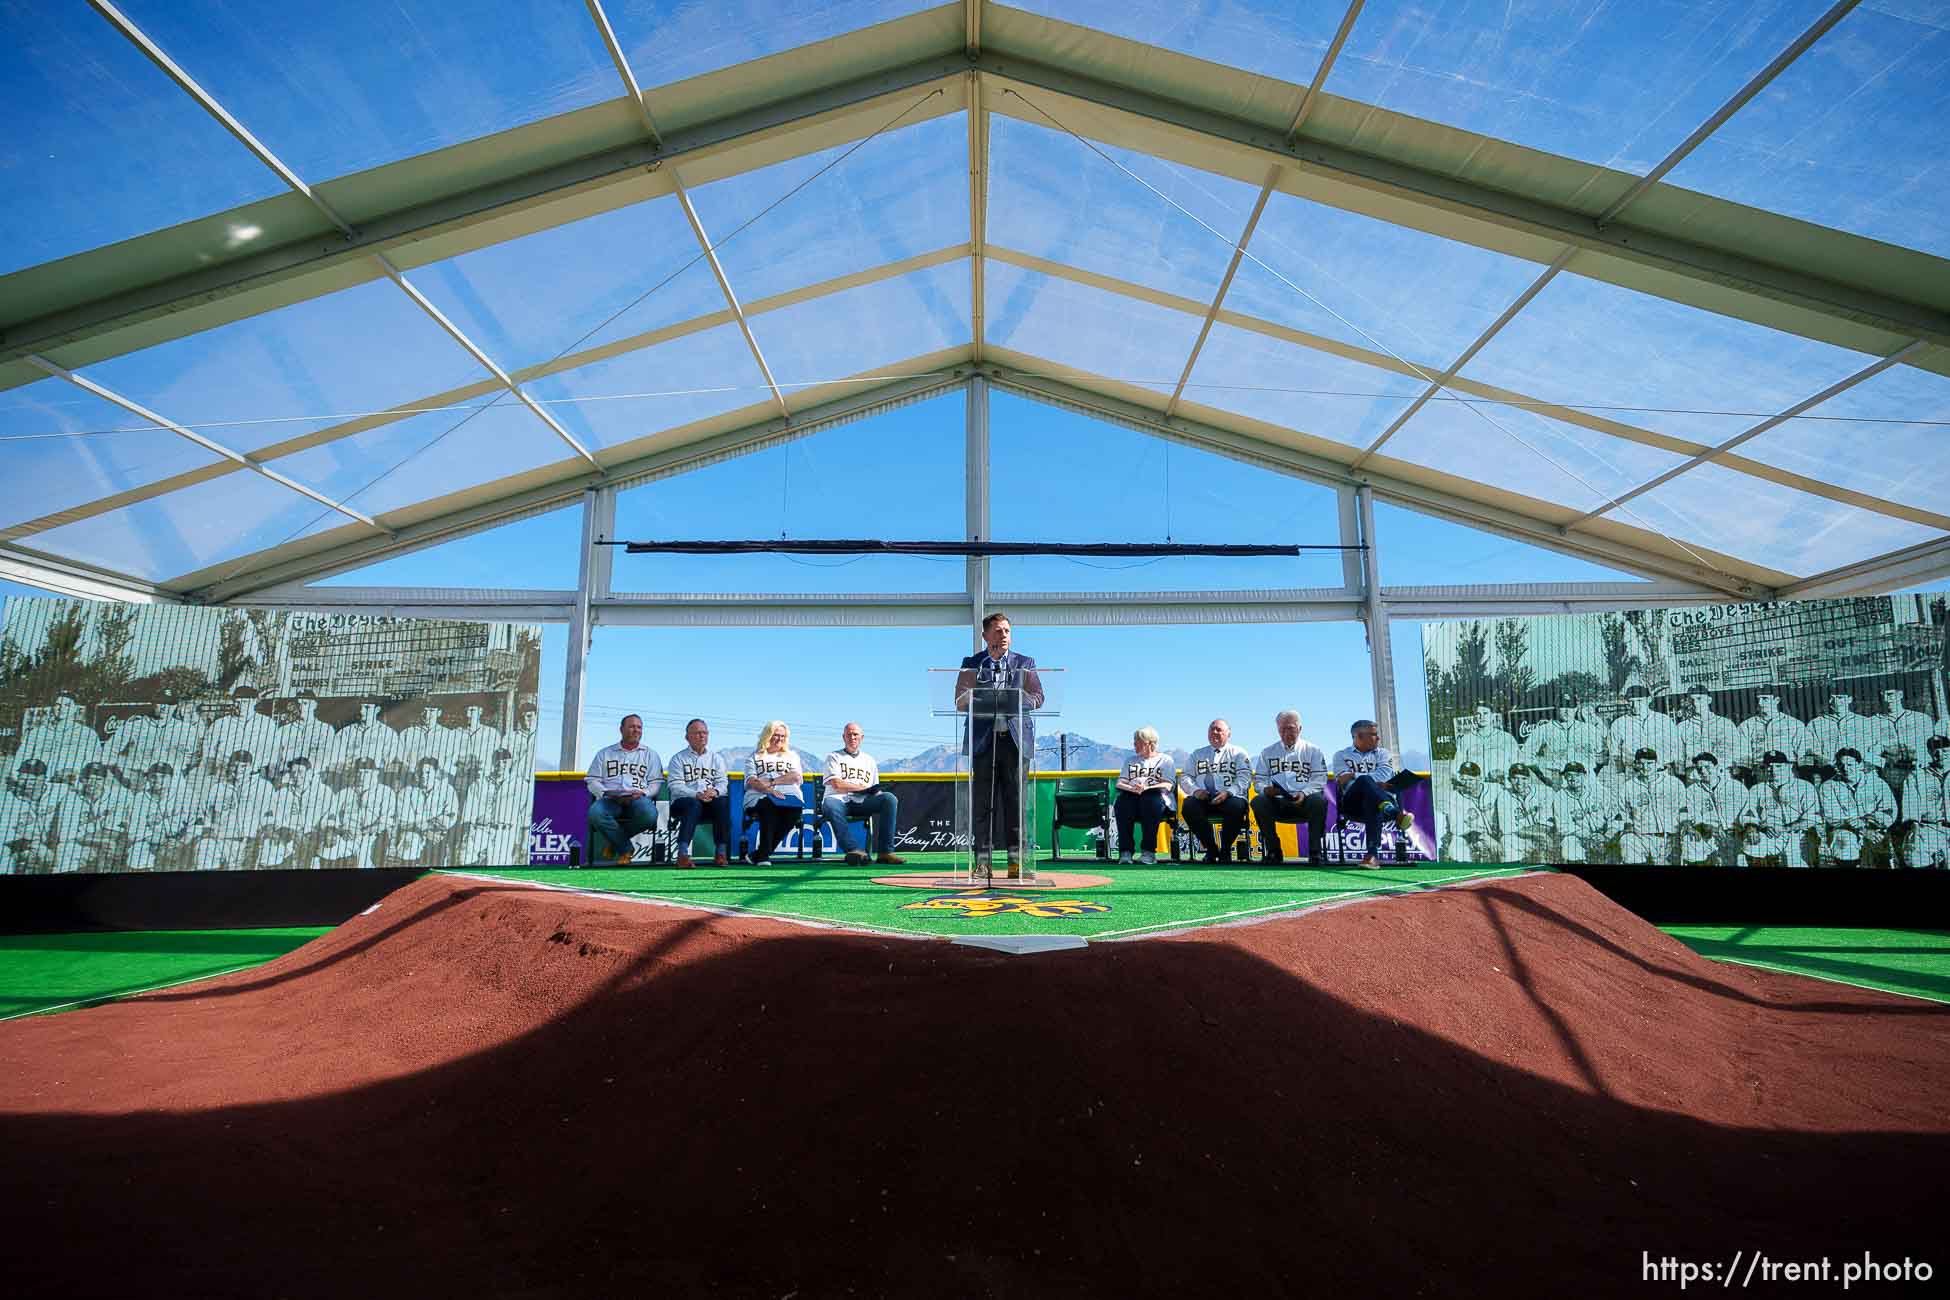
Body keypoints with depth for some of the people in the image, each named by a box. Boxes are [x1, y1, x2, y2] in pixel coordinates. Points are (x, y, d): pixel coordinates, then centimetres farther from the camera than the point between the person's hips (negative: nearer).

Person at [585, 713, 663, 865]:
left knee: (649, 815, -36)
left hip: (638, 799, 0)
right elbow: (592, 781, 14)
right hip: (610, 799, 1)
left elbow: (656, 782, 12)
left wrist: (643, 793, -9)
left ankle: (616, 839, -6)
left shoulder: (650, 754, 20)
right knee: (595, 813, -35)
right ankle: (625, 849, -13)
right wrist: (605, 792, -6)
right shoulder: (604, 753, 22)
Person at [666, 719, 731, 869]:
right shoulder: (678, 758, 9)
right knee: (694, 804, -36)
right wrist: (697, 795, -22)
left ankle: (722, 852, -28)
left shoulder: (716, 758, 19)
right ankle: (682, 855, -42)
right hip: (682, 802, -2)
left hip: (710, 800, 2)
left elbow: (723, 782, 7)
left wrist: (715, 791, -18)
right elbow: (676, 786, -5)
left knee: (723, 802, -31)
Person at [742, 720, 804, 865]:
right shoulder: (754, 756, 20)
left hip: (790, 795, 2)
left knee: (795, 808, -33)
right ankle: (764, 855, -32)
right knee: (770, 806, -38)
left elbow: (796, 777, 7)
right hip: (760, 796, -2)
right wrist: (769, 790, -15)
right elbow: (751, 781, 3)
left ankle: (759, 853, -25)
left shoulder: (792, 755, 27)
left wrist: (771, 781, -4)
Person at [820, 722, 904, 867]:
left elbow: (875, 792, 19)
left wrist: (877, 793, -5)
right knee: (829, 804, -39)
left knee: (889, 798, -24)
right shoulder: (834, 757, 13)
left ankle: (884, 852, -30)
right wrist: (863, 787, 1)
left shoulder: (869, 760, 25)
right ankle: (855, 849, -45)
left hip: (862, 803, 3)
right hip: (840, 801, -3)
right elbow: (837, 784, -3)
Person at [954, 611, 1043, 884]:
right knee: (982, 802, -1)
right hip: (983, 739, 0)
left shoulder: (1025, 664, 12)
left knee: (1015, 801, 0)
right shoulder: (971, 664, 10)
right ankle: (983, 862, 4)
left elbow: (1037, 698, 3)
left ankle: (1017, 862, 5)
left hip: (1015, 739, 0)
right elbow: (960, 701, 2)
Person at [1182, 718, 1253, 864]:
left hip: (1229, 797, -2)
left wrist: (1228, 792, -17)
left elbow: (1244, 778, 1)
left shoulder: (1239, 753, 16)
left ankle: (1225, 850, -13)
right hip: (1202, 797, 2)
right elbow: (1185, 777, 17)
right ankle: (1211, 848, -12)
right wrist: (1195, 790, -7)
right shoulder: (1197, 754, 25)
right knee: (1188, 806, -30)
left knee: (1236, 806, -36)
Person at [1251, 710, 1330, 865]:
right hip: (1277, 802, 2)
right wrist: (1265, 789, -12)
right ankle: (1273, 851, -15)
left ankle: (1315, 852, -20)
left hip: (1303, 801, -1)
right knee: (1258, 801, -30)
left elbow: (1319, 780, 3)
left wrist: (1304, 793, -17)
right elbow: (1260, 780, 13)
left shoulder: (1313, 750, 14)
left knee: (1318, 800, -35)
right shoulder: (1267, 752, 19)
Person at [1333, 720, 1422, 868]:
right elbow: (1343, 781, -1)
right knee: (1365, 781, -35)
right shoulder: (1342, 756, 18)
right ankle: (1397, 814, -59)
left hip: (1373, 799, 1)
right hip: (1352, 803, -1)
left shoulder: (1383, 754, 22)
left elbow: (1384, 776, -1)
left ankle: (1373, 854, -52)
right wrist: (1375, 783, -11)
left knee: (1371, 802, -39)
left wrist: (1354, 775, -2)